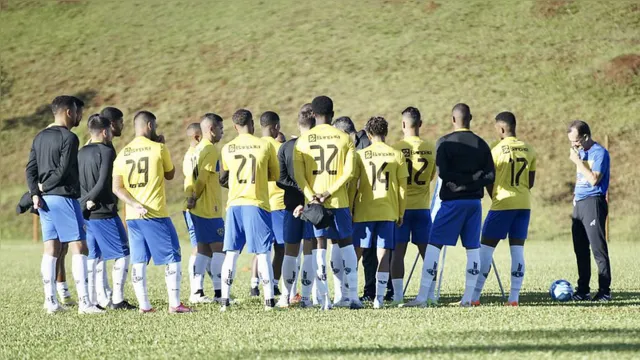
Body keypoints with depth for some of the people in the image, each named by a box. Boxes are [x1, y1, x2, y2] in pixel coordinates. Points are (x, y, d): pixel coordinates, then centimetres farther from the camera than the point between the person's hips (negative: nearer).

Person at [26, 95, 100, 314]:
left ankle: (50, 301, 8)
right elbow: (63, 170, -16)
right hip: (64, 197, -8)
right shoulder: (69, 138, -11)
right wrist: (45, 186, -2)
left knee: (51, 250, 9)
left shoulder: (40, 138, 13)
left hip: (45, 199, 8)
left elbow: (30, 169, 8)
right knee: (79, 248, -5)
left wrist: (35, 193, -1)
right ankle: (83, 302, -10)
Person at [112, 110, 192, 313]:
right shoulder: (158, 148, -4)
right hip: (156, 214, -4)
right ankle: (174, 303, -4)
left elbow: (116, 188, -2)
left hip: (132, 216, 4)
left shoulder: (123, 154, 7)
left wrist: (135, 205, -8)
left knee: (138, 260, 7)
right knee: (172, 257, 2)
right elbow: (170, 175, 12)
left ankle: (144, 305, 4)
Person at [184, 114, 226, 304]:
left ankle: (197, 292, 9)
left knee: (204, 249, 11)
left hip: (197, 209, 9)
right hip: (209, 209, -9)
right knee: (219, 248, -5)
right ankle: (219, 292, -5)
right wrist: (194, 199, -9)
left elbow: (193, 178, 13)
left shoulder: (197, 150, 15)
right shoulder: (211, 151, -14)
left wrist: (192, 198, 9)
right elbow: (202, 178, -19)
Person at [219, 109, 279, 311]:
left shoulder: (227, 149, 3)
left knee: (231, 254, 5)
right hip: (258, 204, -2)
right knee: (263, 254, 2)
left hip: (234, 205, 2)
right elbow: (274, 176, 7)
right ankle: (269, 300, -1)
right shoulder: (265, 146, -3)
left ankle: (225, 300, 0)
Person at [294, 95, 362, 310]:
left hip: (314, 202, 0)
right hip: (339, 201, 0)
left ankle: (324, 300, -2)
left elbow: (298, 174, -6)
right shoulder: (344, 139, 2)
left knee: (320, 245, 3)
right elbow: (349, 172, -6)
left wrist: (311, 196, -11)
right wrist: (330, 192, -9)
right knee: (346, 244, 11)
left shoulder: (303, 141, 2)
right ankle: (353, 296, 7)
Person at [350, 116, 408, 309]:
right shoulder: (396, 155, 2)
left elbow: (352, 185, 0)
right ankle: (379, 298, -5)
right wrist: (401, 213, 12)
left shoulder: (361, 155, -1)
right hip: (388, 212, 1)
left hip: (364, 212, -1)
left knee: (355, 253, 8)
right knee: (383, 254, 0)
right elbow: (402, 187, 4)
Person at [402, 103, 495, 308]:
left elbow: (443, 172, -15)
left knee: (433, 246, -3)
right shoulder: (481, 144, 7)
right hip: (474, 201, 4)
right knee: (473, 249, 8)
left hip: (452, 201, -4)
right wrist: (473, 180, 0)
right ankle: (468, 297, 5)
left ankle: (422, 297, -8)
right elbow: (490, 176, 2)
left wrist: (459, 181, -3)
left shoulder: (445, 143, -6)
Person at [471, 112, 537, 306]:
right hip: (524, 204, 5)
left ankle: (474, 296, 0)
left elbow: (489, 182, -3)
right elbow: (530, 182, 11)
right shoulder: (529, 150, 7)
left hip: (502, 203, -5)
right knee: (517, 248, 5)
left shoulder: (497, 150, -8)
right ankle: (514, 296, 0)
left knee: (486, 247, 1)